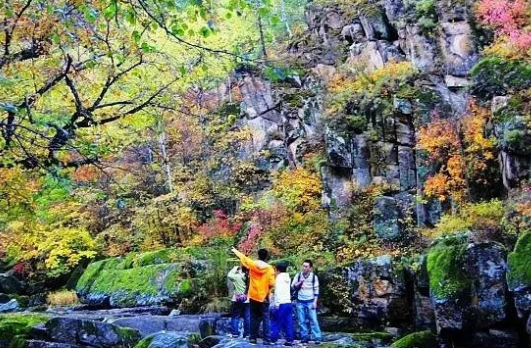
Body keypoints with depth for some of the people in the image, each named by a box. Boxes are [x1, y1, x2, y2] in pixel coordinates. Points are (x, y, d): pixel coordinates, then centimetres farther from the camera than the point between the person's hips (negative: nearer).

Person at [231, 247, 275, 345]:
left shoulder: (252, 264, -4)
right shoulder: (269, 268, -9)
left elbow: (243, 258, 11)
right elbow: (271, 283, -14)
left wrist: (236, 251, 28)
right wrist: (267, 290, 7)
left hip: (253, 296, 2)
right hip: (264, 297, -2)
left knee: (254, 318, 13)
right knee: (266, 319, 3)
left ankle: (253, 338, 14)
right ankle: (267, 340, -1)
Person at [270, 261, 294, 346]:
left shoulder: (279, 277, -6)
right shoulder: (288, 278, 18)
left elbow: (278, 291, -14)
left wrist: (276, 304, -16)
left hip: (281, 303, -7)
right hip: (288, 302, 7)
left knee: (276, 322, -1)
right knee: (288, 323, 5)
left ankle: (273, 339, 0)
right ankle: (289, 340, 3)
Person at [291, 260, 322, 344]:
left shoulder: (314, 277, -2)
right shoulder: (298, 275, 1)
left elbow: (316, 290, 1)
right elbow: (292, 287, 1)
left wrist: (315, 302, -6)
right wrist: (300, 282, -15)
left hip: (310, 301, -2)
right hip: (300, 302, 2)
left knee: (313, 320, -5)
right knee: (302, 321, 4)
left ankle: (317, 338, -2)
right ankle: (304, 337, 11)